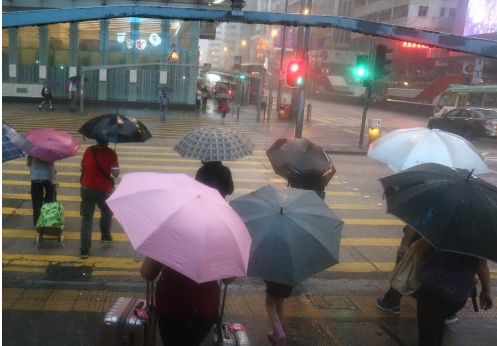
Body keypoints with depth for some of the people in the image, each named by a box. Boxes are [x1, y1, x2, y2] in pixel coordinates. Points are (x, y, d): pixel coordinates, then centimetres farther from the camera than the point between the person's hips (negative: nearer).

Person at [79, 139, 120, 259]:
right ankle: (105, 236, 40)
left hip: (86, 189, 2)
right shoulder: (111, 153, -9)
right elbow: (116, 174, -13)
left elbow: (82, 169, 8)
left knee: (86, 218, 8)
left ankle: (85, 250, 5)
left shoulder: (89, 150, 0)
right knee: (106, 212, 28)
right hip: (104, 190, -2)